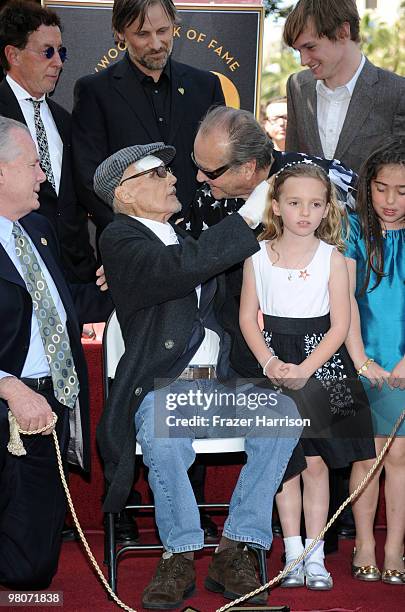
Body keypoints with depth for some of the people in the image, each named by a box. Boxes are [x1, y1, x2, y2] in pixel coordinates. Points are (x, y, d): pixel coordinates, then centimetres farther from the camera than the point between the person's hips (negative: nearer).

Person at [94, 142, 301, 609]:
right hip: (164, 389, -6)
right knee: (163, 437, -37)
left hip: (221, 383, 6)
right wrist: (249, 215, -17)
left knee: (282, 412, -23)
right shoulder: (120, 241, 0)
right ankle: (180, 558, -17)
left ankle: (235, 553, -20)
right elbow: (186, 268, -19)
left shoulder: (182, 236, 24)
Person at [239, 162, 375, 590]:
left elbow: (340, 325, -5)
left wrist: (304, 369, -14)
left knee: (315, 461, 0)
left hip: (320, 363, -1)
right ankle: (293, 553, 13)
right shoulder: (259, 256, 2)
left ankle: (315, 555, 8)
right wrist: (269, 362, -12)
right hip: (273, 361, 1)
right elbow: (248, 318, 2)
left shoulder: (332, 258, -3)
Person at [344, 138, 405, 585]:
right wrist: (361, 361, -17)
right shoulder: (354, 229, -1)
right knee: (366, 452, 3)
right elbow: (345, 297, -8)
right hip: (364, 362, -1)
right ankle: (364, 545, 12)